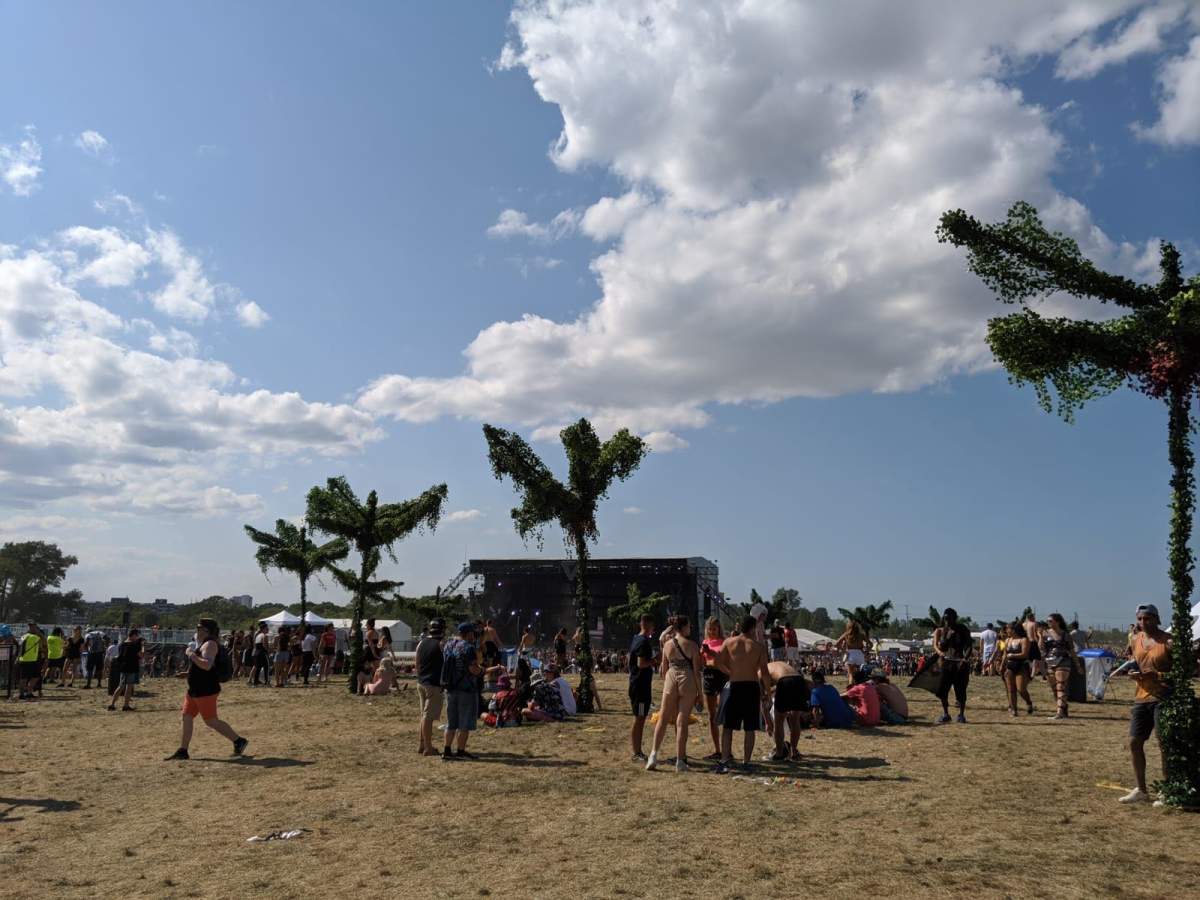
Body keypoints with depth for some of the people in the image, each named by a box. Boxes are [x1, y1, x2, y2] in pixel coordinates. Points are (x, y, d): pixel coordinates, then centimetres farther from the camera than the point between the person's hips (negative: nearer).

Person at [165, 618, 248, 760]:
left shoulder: (210, 644, -16)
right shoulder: (204, 644, 17)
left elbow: (207, 665, -31)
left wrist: (191, 654, -25)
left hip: (206, 690, -11)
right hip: (194, 690, 11)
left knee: (211, 721, -5)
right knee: (185, 718, 8)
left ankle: (239, 741, 4)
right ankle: (182, 751, 13)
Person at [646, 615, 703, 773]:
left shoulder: (668, 645, 5)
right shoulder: (692, 645, -5)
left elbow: (663, 670, 10)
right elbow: (696, 670, -5)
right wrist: (699, 691, 2)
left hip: (671, 680, 3)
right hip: (688, 682, -3)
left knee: (663, 719, 11)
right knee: (682, 722, 2)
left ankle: (654, 755, 3)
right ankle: (680, 761, 6)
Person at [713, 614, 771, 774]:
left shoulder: (729, 643, 0)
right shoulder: (759, 646, -3)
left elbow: (719, 663, -3)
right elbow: (764, 672, -6)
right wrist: (768, 690, 5)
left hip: (734, 687, 0)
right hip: (752, 688, 0)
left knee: (727, 726, 7)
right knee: (749, 729, 10)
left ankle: (725, 759, -5)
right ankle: (746, 762, 11)